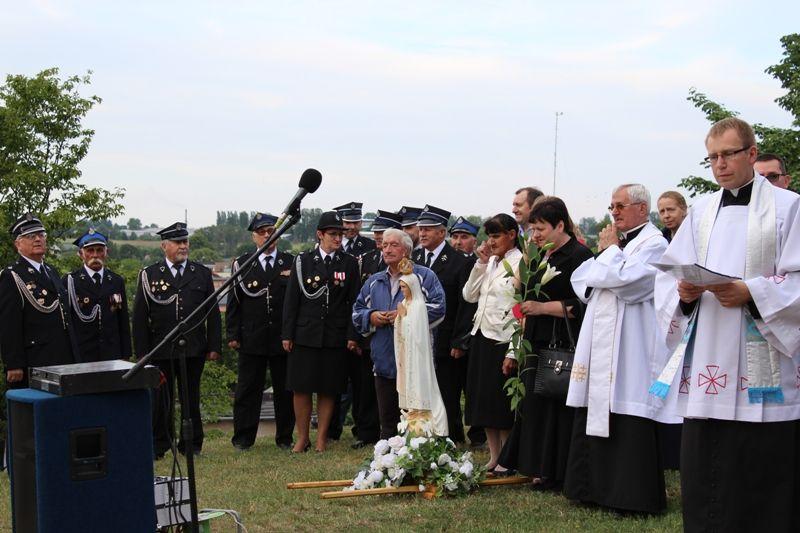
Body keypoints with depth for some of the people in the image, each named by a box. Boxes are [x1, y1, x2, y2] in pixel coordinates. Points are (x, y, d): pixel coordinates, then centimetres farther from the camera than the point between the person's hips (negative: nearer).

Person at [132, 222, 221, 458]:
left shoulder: (202, 274, 9)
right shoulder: (149, 275, 4)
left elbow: (213, 313, 9)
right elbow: (140, 317, 2)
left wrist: (214, 346, 2)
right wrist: (142, 352, -3)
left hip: (194, 349, 1)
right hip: (161, 350, -1)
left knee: (191, 397, 7)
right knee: (161, 399, 3)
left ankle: (191, 444, 17)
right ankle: (158, 445, 14)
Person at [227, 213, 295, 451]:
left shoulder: (291, 262, 5)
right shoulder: (242, 264, 6)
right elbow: (234, 302, 5)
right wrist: (233, 335, -1)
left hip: (284, 339, 0)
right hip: (251, 339, 0)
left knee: (285, 390, 6)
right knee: (247, 389, 5)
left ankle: (285, 438, 17)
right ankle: (243, 439, 13)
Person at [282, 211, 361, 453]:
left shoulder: (349, 264, 5)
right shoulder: (303, 261, 4)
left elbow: (354, 303, 4)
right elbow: (291, 300, 4)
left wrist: (352, 336, -3)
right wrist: (287, 334, -1)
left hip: (335, 338, 0)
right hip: (305, 335, 0)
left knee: (328, 390, 4)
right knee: (301, 388, 2)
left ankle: (322, 438, 14)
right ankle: (302, 438, 13)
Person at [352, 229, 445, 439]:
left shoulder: (423, 276, 1)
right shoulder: (374, 281, 17)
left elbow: (438, 307, -10)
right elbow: (357, 311, 18)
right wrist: (371, 317, -3)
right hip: (384, 363, 5)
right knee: (387, 419, 10)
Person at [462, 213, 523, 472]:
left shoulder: (520, 264, -12)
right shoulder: (491, 263, 13)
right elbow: (469, 295, 9)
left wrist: (513, 353, -20)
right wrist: (481, 263, 0)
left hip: (502, 342, -8)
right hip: (481, 337, 8)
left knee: (502, 404, 1)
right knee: (483, 400, 12)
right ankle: (493, 457, 23)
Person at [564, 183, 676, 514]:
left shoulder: (654, 244, -8)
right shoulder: (616, 241, 19)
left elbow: (624, 282, -20)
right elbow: (580, 283, 15)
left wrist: (609, 250, -5)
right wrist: (603, 253, -1)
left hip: (629, 351, -9)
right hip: (599, 346, 9)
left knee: (627, 422, -5)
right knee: (596, 417, 11)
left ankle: (632, 495, 2)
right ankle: (597, 487, 19)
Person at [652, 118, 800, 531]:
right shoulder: (701, 211, 15)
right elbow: (668, 276, 12)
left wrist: (751, 294, -20)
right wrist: (684, 292, -9)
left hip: (763, 371, -4)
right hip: (705, 365, 4)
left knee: (762, 479, -1)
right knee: (702, 473, 6)